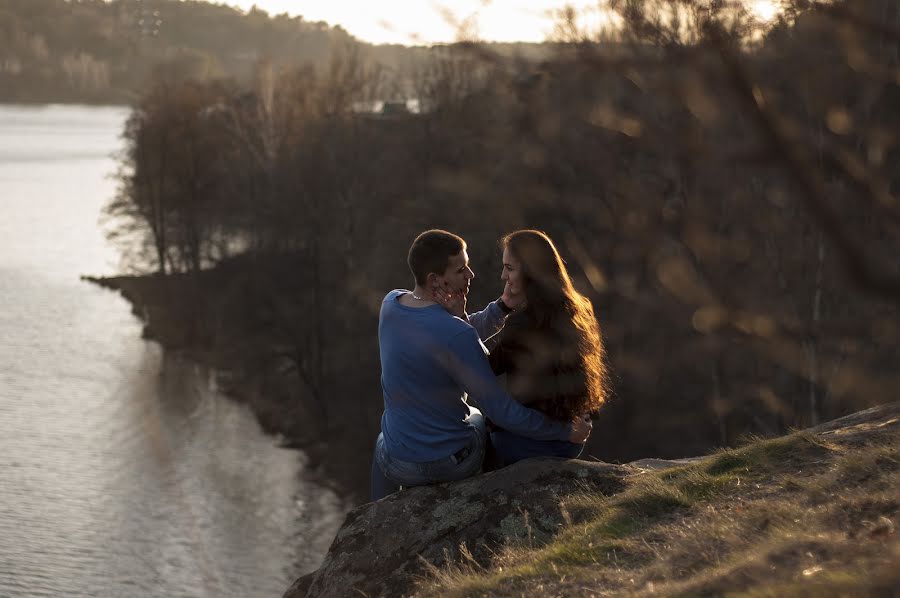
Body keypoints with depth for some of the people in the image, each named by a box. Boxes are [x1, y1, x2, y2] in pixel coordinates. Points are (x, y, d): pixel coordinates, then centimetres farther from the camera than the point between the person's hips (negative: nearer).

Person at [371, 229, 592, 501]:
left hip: (401, 465, 3)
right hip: (454, 462, -3)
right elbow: (501, 411, -24)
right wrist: (565, 431, -12)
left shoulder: (391, 303, -8)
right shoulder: (457, 335, -30)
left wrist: (504, 305, -14)